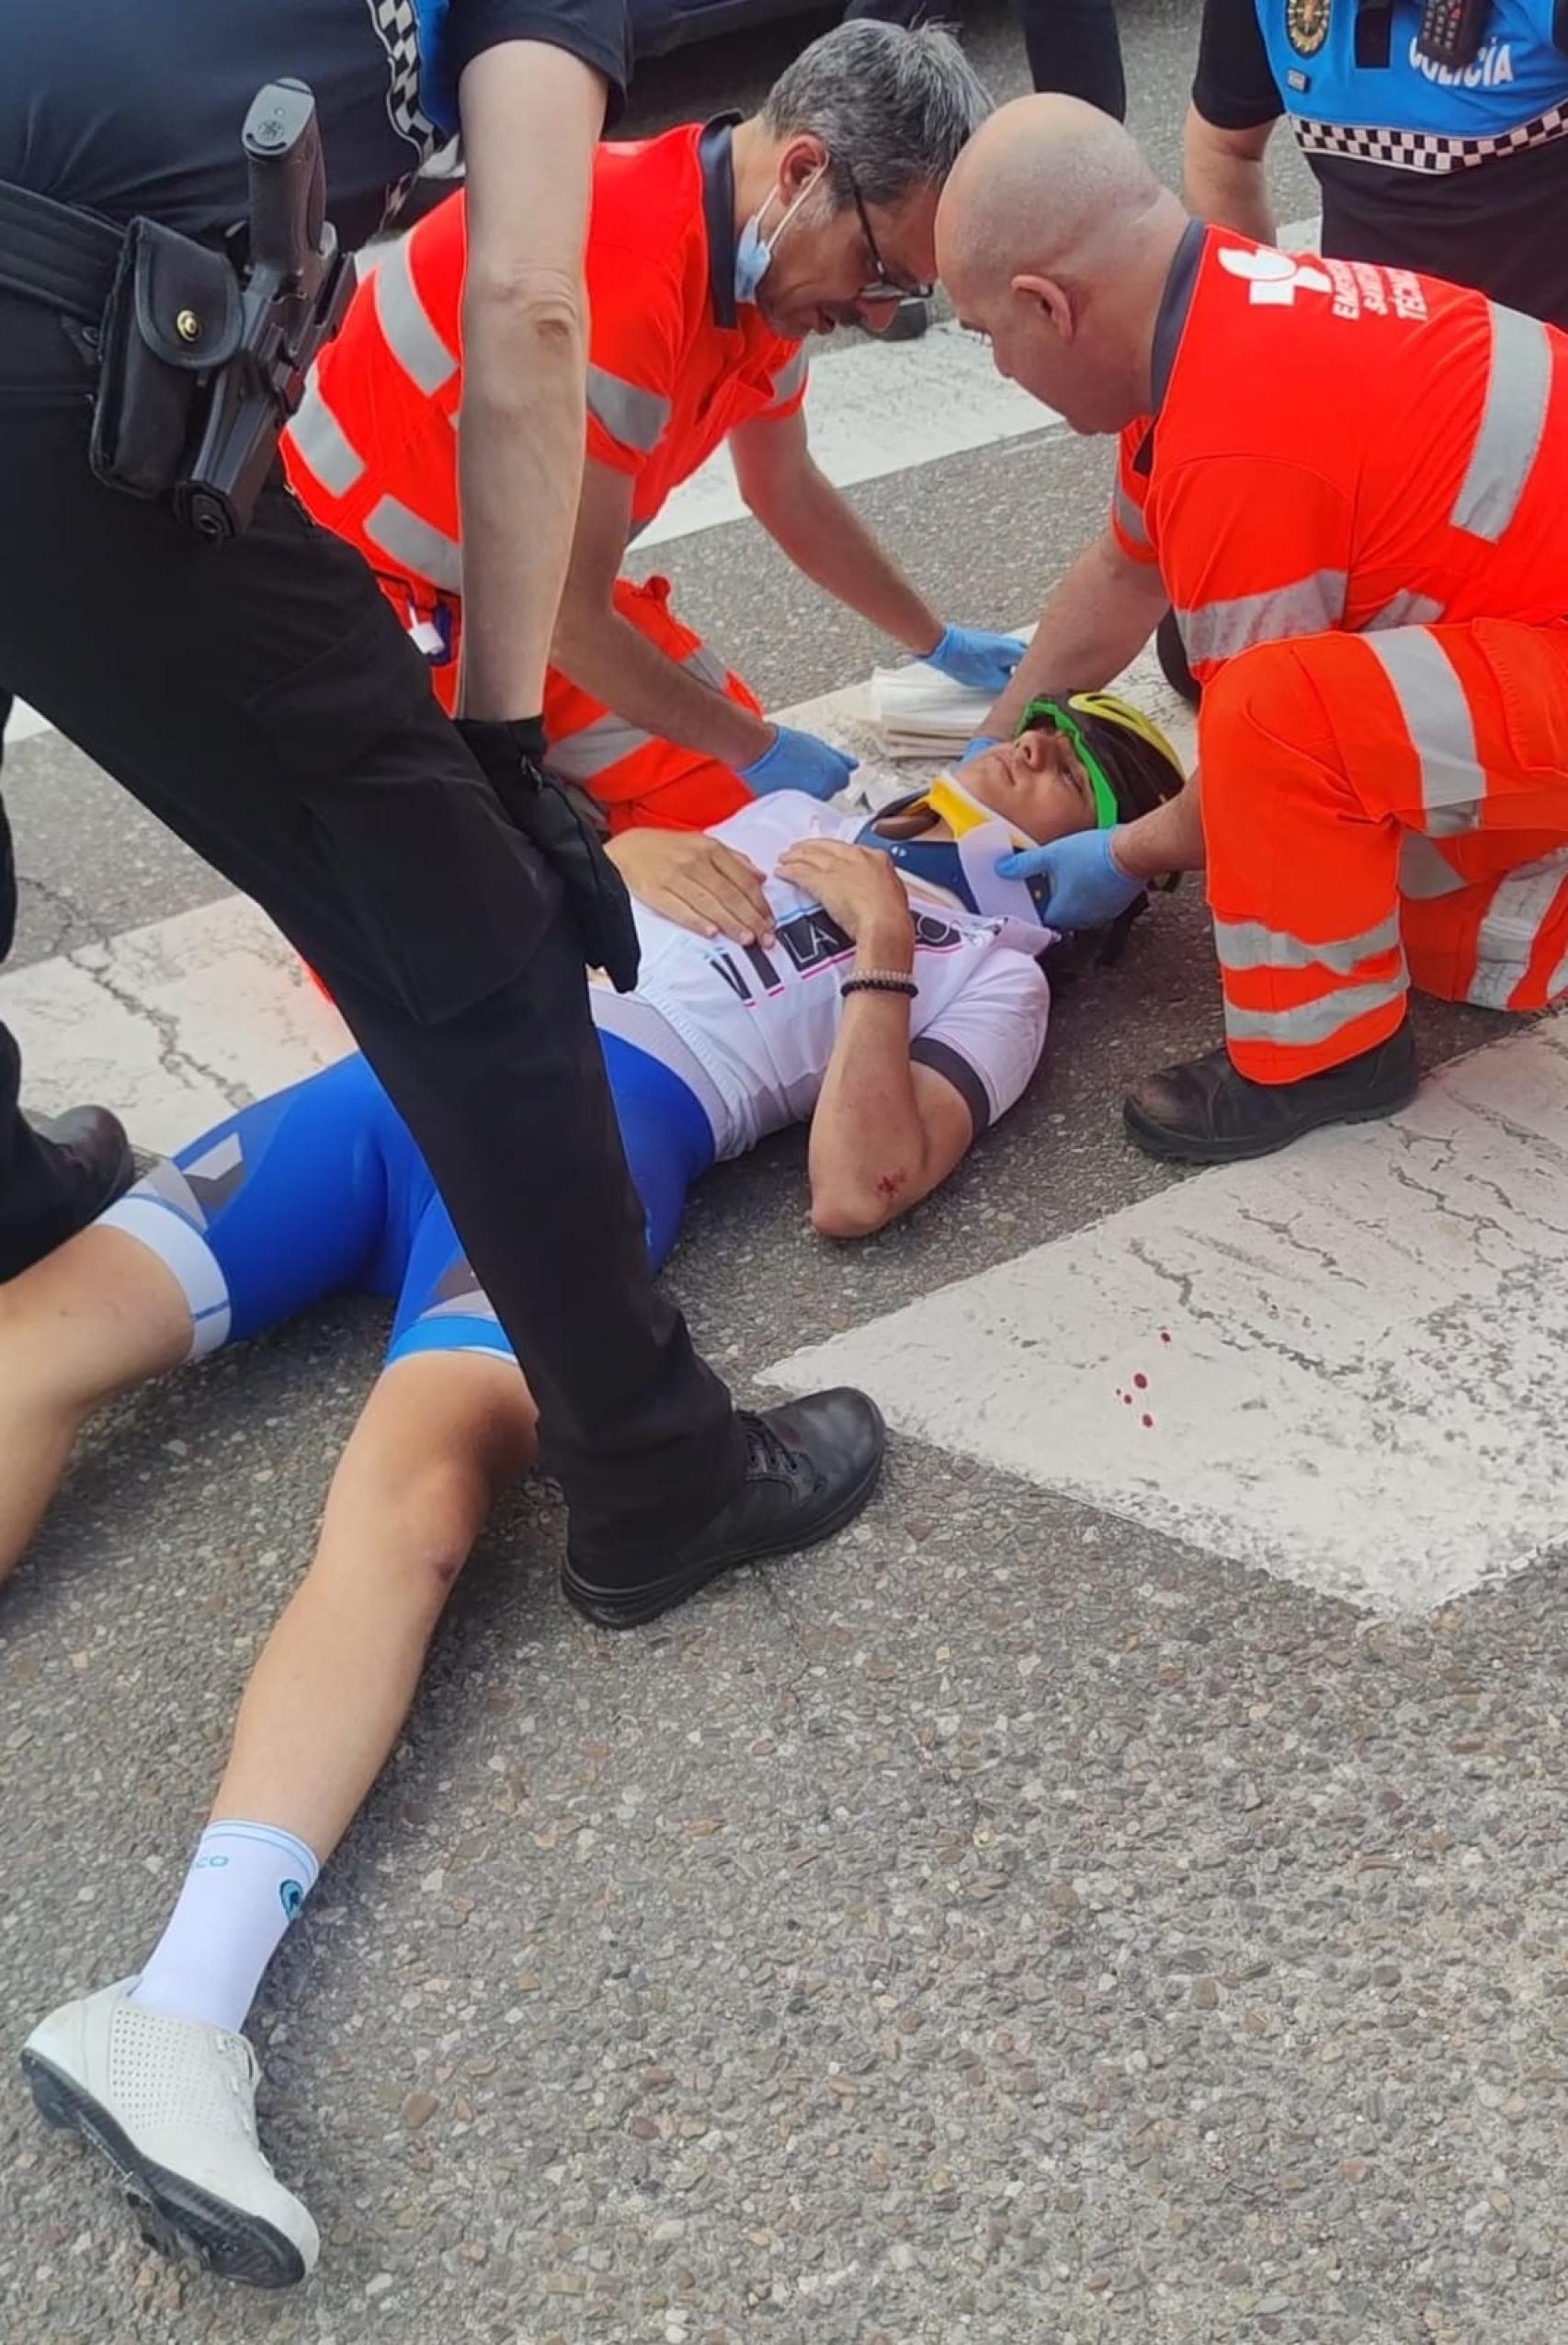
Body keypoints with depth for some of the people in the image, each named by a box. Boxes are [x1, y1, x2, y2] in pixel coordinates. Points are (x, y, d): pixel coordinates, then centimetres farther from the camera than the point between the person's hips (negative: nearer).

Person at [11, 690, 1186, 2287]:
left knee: (413, 1487, -36)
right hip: (428, 1056, 6)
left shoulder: (991, 967, 17)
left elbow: (857, 1191, 1)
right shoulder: (801, 808, 37)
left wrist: (881, 951, -3)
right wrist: (630, 857, 17)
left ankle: (182, 2014, -49)